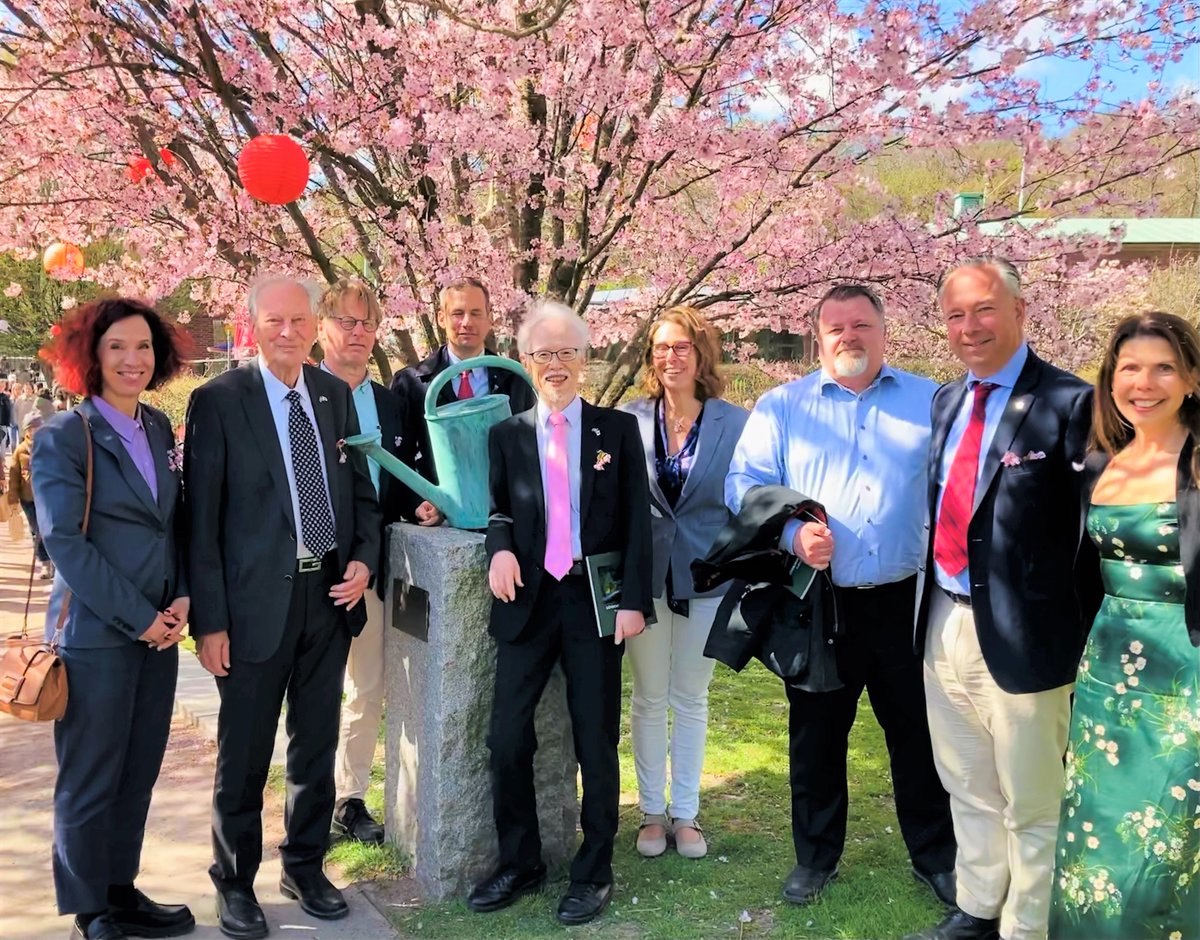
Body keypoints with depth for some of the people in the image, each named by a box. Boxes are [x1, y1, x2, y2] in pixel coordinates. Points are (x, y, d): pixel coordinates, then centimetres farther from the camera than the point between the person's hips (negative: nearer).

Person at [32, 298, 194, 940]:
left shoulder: (159, 429, 9)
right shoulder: (63, 437, -8)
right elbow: (64, 542, -13)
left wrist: (181, 599, -1)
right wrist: (138, 618, -14)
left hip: (158, 631, 6)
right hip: (95, 634, -6)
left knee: (139, 772, 13)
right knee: (91, 780, 6)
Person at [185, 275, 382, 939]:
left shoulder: (335, 395, 7)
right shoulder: (217, 400, -8)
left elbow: (361, 487, 14)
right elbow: (201, 518, -9)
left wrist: (364, 559, -2)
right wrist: (210, 619, -11)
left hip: (330, 594, 5)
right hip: (256, 601, -4)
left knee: (317, 745, 16)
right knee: (244, 754, 7)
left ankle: (305, 866, 34)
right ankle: (235, 881, 27)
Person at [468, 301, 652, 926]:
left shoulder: (618, 429, 3)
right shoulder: (506, 435, 8)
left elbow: (637, 521, 0)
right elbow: (497, 508, 13)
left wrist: (633, 599, -8)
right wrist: (500, 548, -10)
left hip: (596, 600, -1)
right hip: (529, 600, 2)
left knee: (596, 741, 5)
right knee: (507, 737, 0)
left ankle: (593, 873, 20)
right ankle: (519, 863, 20)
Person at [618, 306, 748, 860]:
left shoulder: (734, 422, -4)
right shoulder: (631, 419, -2)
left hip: (706, 575, -1)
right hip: (644, 573, 1)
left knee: (691, 698, 12)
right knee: (649, 698, 10)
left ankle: (685, 814, 25)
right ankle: (652, 812, 25)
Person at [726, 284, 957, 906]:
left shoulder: (931, 401, 8)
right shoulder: (781, 406, 7)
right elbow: (745, 483, 0)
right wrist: (793, 532, -16)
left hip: (905, 601, 0)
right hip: (818, 604, 0)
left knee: (918, 734, 9)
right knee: (815, 737, 11)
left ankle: (935, 857, 28)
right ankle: (815, 857, 29)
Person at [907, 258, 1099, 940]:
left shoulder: (1068, 403, -12)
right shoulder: (945, 400, 9)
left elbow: (1090, 529, -13)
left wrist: (1075, 637, -13)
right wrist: (932, 604, 6)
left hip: (1021, 630, -7)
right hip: (944, 622, 7)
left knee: (1031, 805, 10)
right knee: (968, 790, 22)